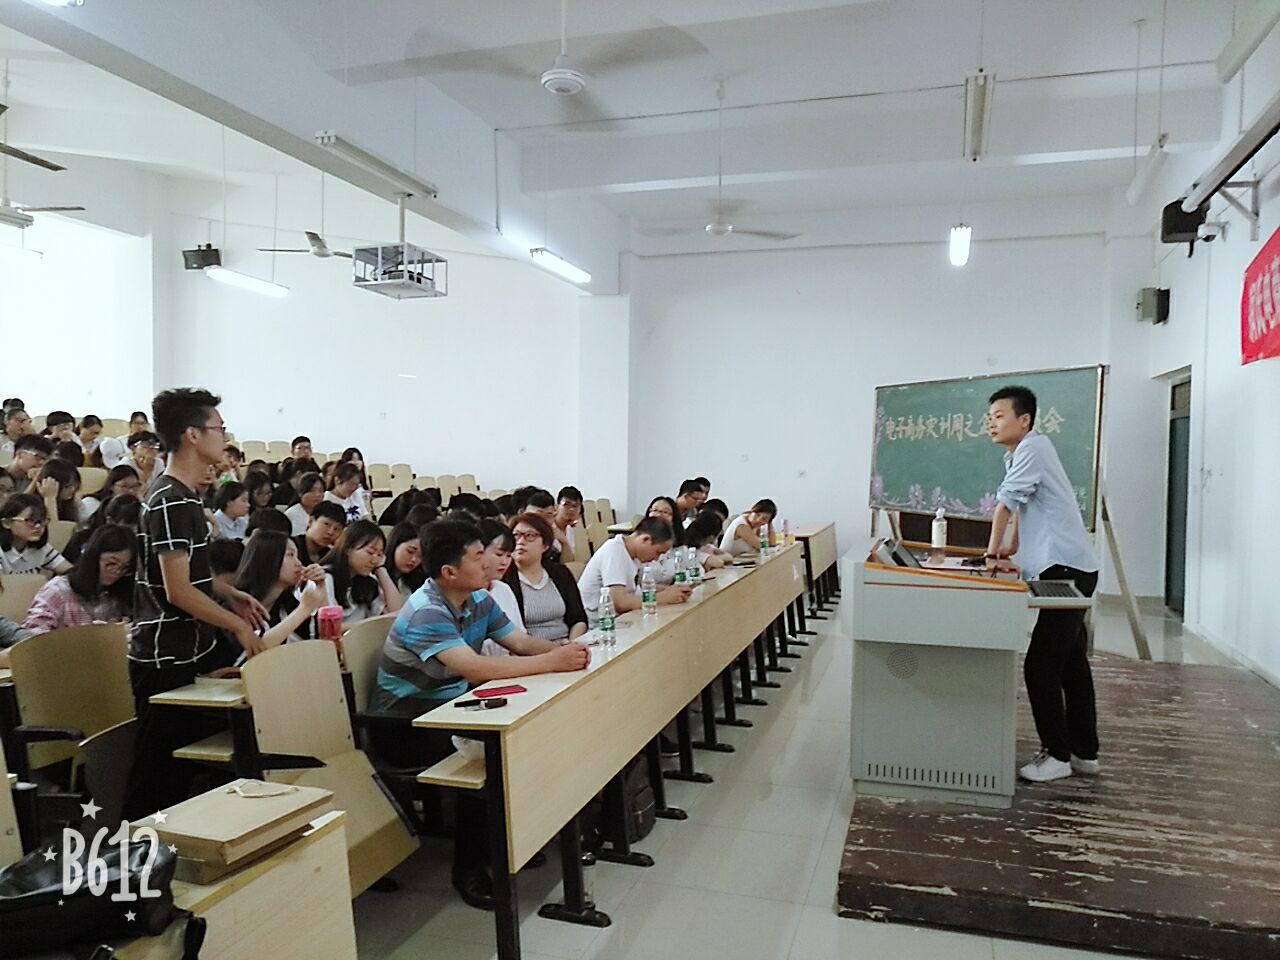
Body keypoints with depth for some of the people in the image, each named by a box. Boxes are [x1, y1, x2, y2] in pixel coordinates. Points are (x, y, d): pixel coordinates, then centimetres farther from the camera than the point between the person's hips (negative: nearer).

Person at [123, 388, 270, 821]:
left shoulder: (181, 494, 11)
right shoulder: (172, 502, -21)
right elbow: (178, 591, -23)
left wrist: (231, 595, 11)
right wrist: (238, 626, -15)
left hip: (187, 653, 10)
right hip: (166, 658, -10)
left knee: (182, 760, 19)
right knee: (158, 770, 2)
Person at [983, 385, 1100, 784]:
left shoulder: (1033, 446, -13)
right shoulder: (1021, 453, 17)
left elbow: (1005, 502, -15)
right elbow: (1022, 505, 27)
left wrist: (992, 553, -7)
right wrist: (1014, 548, 19)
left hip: (1066, 569, -11)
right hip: (1066, 569, 11)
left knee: (1041, 665, -8)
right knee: (1071, 662, 16)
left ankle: (1057, 754, 1)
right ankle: (1084, 752, 25)